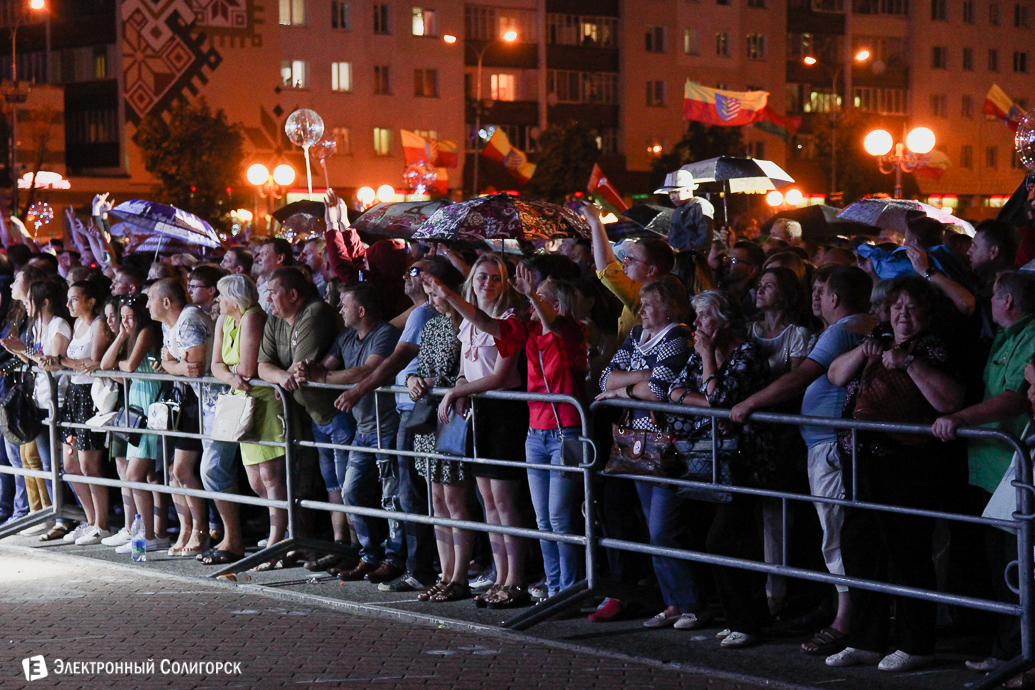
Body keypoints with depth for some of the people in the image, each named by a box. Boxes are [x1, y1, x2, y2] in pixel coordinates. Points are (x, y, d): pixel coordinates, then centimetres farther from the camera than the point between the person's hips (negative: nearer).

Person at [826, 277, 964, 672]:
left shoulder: (930, 348, -1)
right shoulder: (878, 341, 18)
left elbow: (950, 400, -15)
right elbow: (835, 376, 16)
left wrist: (910, 362, -19)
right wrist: (862, 352, -1)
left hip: (905, 464, -7)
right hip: (862, 458, 7)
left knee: (906, 553, -5)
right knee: (859, 548, 11)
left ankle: (915, 647, 3)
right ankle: (865, 642, 21)